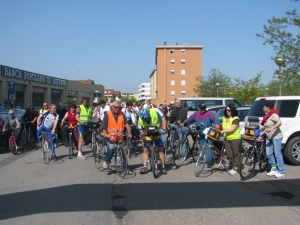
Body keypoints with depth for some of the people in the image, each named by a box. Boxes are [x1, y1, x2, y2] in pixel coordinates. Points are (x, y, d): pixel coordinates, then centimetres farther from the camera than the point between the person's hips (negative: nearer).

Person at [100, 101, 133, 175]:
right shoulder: (107, 114, -5)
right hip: (110, 137, -3)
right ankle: (106, 161, 1)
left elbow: (126, 123, -1)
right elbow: (103, 126, -10)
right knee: (111, 148, -28)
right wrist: (106, 134, -25)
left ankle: (126, 169, 20)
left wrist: (129, 132, -14)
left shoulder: (121, 114, 4)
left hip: (120, 137, 4)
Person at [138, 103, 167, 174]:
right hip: (148, 136, 1)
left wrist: (164, 129, -36)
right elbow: (141, 130, -12)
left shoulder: (155, 111, -25)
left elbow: (163, 119, -24)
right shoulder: (140, 119, -20)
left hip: (157, 134, -1)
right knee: (145, 150, -4)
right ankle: (144, 167, 1)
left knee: (161, 149, -2)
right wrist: (144, 139, -19)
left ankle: (163, 167, 3)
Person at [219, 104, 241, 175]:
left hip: (235, 138, -6)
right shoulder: (224, 118, 12)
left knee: (236, 153, 0)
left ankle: (235, 168, 5)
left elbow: (233, 129, -18)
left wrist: (223, 131, -24)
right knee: (229, 154, 6)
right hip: (227, 139, 7)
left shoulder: (235, 119, -10)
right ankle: (233, 167, 18)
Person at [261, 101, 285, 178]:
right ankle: (274, 169, 18)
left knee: (277, 154, -4)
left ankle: (281, 172, 5)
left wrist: (271, 129, -40)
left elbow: (279, 122, -31)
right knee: (269, 154, 6)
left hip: (276, 137, -9)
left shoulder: (273, 114, -15)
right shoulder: (267, 115, 13)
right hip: (268, 137, 9)